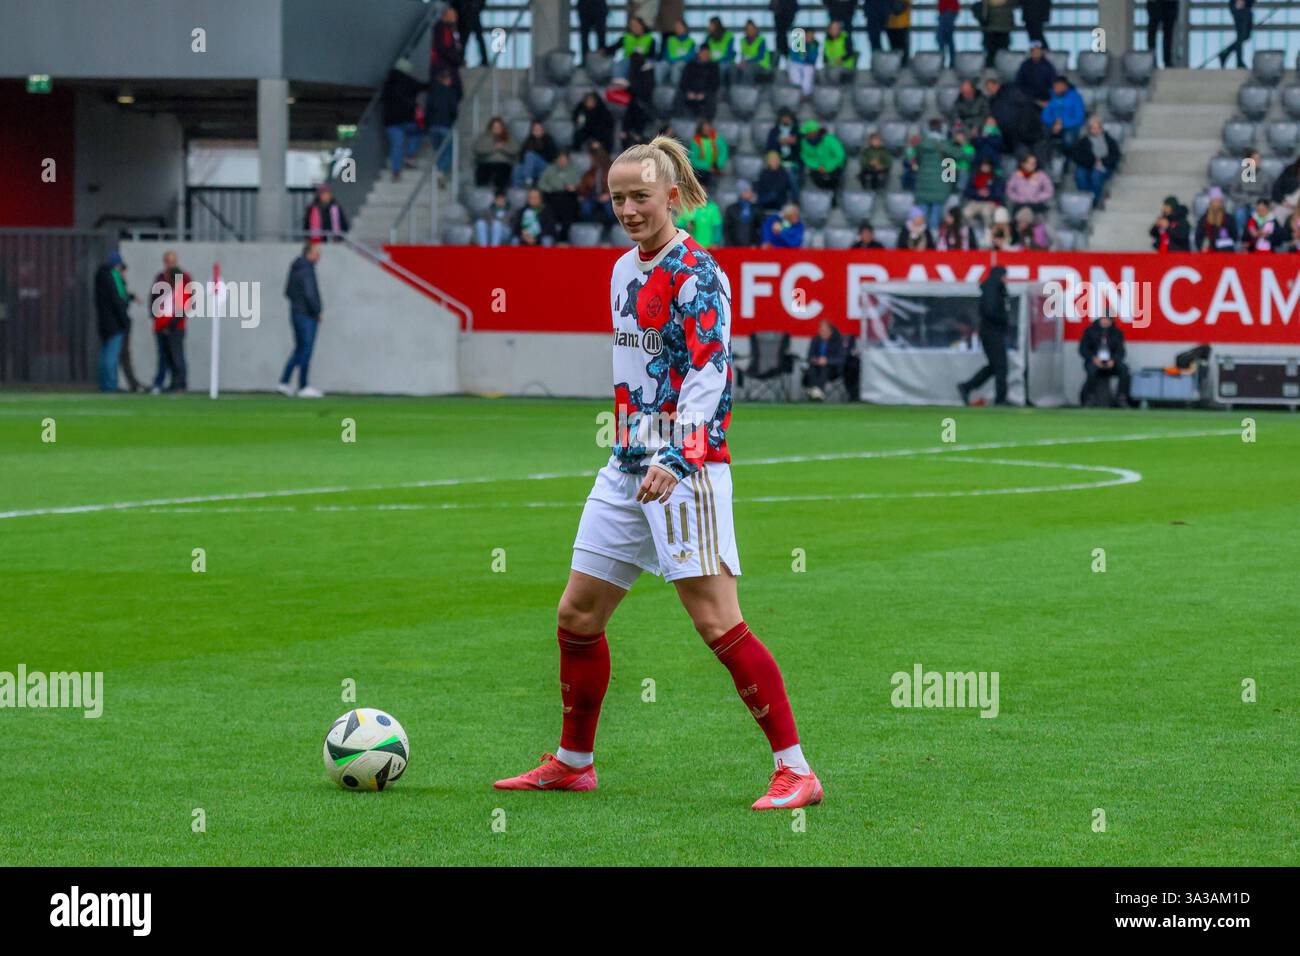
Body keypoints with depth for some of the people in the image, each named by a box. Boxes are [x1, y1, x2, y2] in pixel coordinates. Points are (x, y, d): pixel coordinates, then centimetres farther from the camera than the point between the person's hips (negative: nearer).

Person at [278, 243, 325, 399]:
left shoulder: (295, 269, 14)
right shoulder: (306, 270, -16)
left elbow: (288, 292, 20)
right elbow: (310, 294, -23)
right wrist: (319, 311, -13)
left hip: (296, 314, 9)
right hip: (307, 316, -9)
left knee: (299, 349, 15)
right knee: (306, 350, -4)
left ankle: (284, 383, 13)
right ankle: (303, 387, -1)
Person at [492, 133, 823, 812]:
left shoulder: (696, 274, -11)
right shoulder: (623, 271, 14)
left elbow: (710, 376, -19)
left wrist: (674, 461, -29)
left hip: (685, 468, -9)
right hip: (627, 467, 9)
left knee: (717, 622, -13)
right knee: (577, 614, 10)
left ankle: (795, 770, -9)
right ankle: (573, 763, 24)